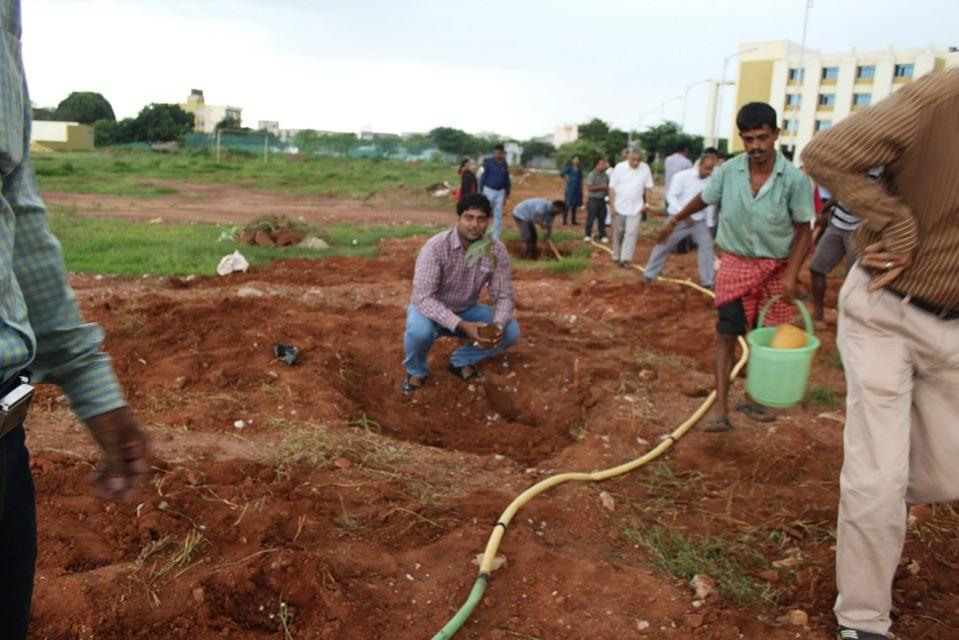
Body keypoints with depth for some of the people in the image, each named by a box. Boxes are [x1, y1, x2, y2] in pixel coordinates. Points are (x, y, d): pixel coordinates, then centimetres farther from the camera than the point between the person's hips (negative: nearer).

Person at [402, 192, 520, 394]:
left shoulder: (497, 250, -15)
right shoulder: (436, 247, -28)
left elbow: (503, 296, -12)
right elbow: (423, 297, -33)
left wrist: (497, 326, -34)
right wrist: (461, 326, -43)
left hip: (466, 310, 4)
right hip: (431, 309, -4)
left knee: (510, 331, -16)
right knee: (419, 330, -37)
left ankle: (461, 361, 8)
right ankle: (416, 371, -2)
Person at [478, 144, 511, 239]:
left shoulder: (505, 165, 6)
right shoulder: (488, 162, -7)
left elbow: (507, 179, 14)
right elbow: (483, 177, -5)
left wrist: (507, 194, 15)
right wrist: (481, 192, -7)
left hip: (500, 192, 5)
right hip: (489, 190, -5)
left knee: (498, 214, 7)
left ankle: (496, 237, 15)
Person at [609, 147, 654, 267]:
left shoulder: (645, 168, -2)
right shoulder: (620, 167, -7)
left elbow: (648, 187, 7)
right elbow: (612, 188, -4)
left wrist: (647, 203, 1)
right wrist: (612, 205, -8)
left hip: (635, 207, 1)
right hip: (619, 206, 0)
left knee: (631, 233, -8)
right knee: (618, 233, 8)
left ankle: (625, 258, -10)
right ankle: (616, 257, 20)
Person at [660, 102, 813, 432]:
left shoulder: (794, 179, -14)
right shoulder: (728, 172, -9)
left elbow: (804, 231, -7)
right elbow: (703, 199, 12)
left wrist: (791, 274, -15)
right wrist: (675, 220, 25)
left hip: (776, 267, 0)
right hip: (736, 263, 0)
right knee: (728, 335, -4)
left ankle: (752, 400, 28)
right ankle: (720, 407, -2)